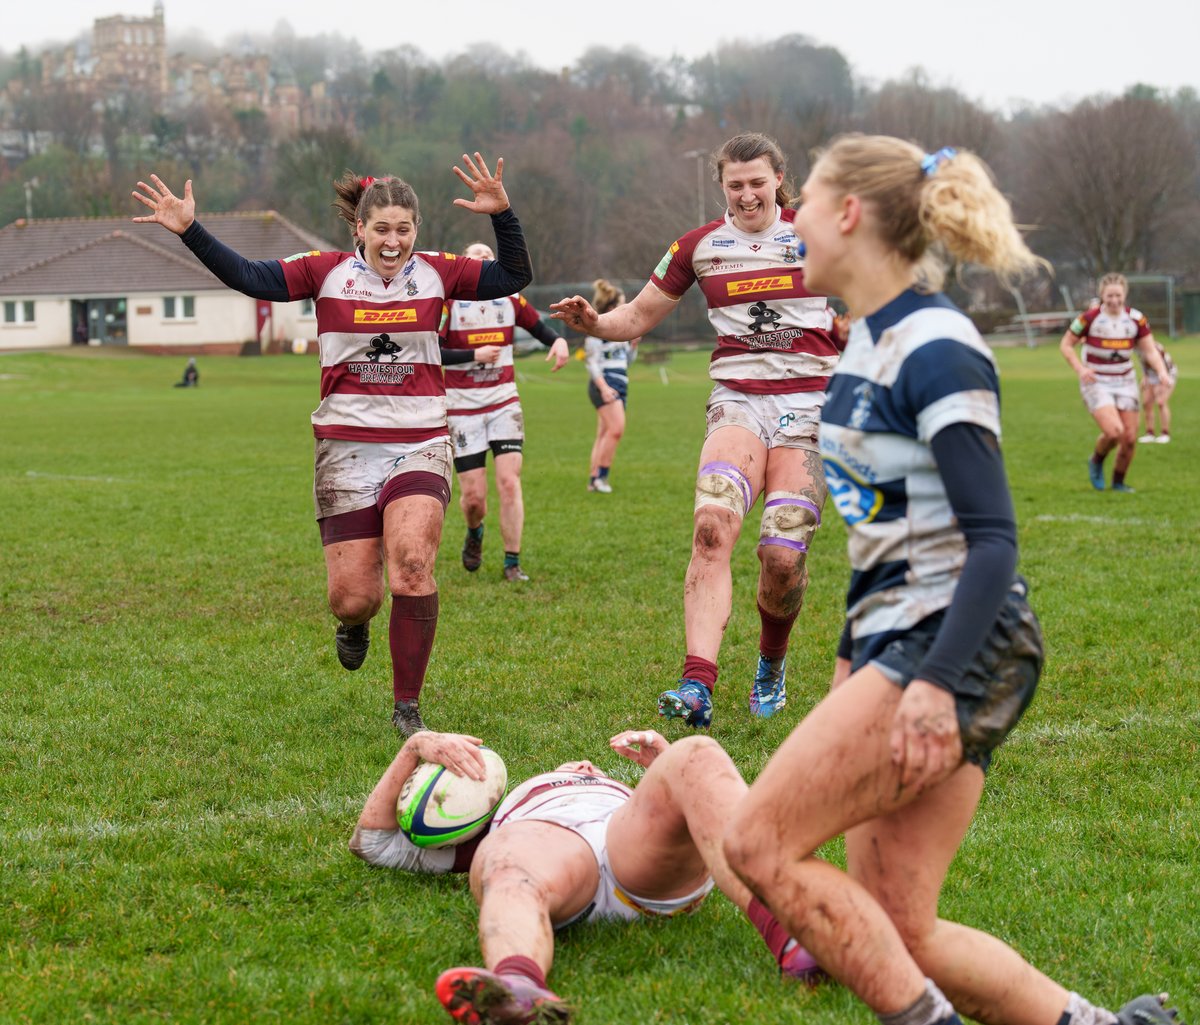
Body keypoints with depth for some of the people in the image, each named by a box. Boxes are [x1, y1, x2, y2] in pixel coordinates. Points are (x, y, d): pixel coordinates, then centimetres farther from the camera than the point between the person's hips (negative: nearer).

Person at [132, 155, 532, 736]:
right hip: (346, 448, 0)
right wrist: (190, 231, -11)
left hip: (419, 447, 0)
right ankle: (355, 623, 39)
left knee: (411, 562, -23)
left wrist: (502, 215, -9)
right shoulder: (327, 273, 1)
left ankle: (407, 708, -9)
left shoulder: (437, 273, 4)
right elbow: (248, 277, -2)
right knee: (352, 596, -3)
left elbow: (514, 277, 5)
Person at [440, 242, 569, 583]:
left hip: (504, 404, 2)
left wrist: (558, 341, -4)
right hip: (462, 408, -2)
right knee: (474, 494, -2)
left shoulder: (509, 299, 6)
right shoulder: (449, 301, -4)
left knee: (510, 482, -11)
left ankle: (512, 564, 0)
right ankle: (474, 534, 34)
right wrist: (474, 355, -18)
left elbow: (538, 326, 18)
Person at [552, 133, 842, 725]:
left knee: (783, 556, -10)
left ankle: (772, 664, 22)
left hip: (808, 402, -1)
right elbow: (639, 317, 14)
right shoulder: (699, 246, 9)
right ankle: (698, 686, -34)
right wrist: (593, 323, -7)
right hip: (737, 400, 1)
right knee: (712, 524, -26)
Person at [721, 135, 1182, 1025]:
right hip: (895, 642, 9)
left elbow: (992, 540, -20)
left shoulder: (935, 351, -15)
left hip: (956, 644, -9)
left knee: (759, 841, -15)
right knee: (899, 936, 5)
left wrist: (935, 682, -29)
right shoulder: (869, 340, 14)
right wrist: (855, 656, 25)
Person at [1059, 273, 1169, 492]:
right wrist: (1080, 369, -18)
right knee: (1114, 432, -22)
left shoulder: (1136, 319, -1)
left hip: (1125, 382, 4)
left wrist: (1162, 371, -17)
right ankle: (1097, 461, 10)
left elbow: (1150, 351, 2)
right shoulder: (1089, 318, -11)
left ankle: (1119, 482, 23)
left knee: (1129, 438, 0)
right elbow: (1066, 345, -2)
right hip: (1096, 383, -4)